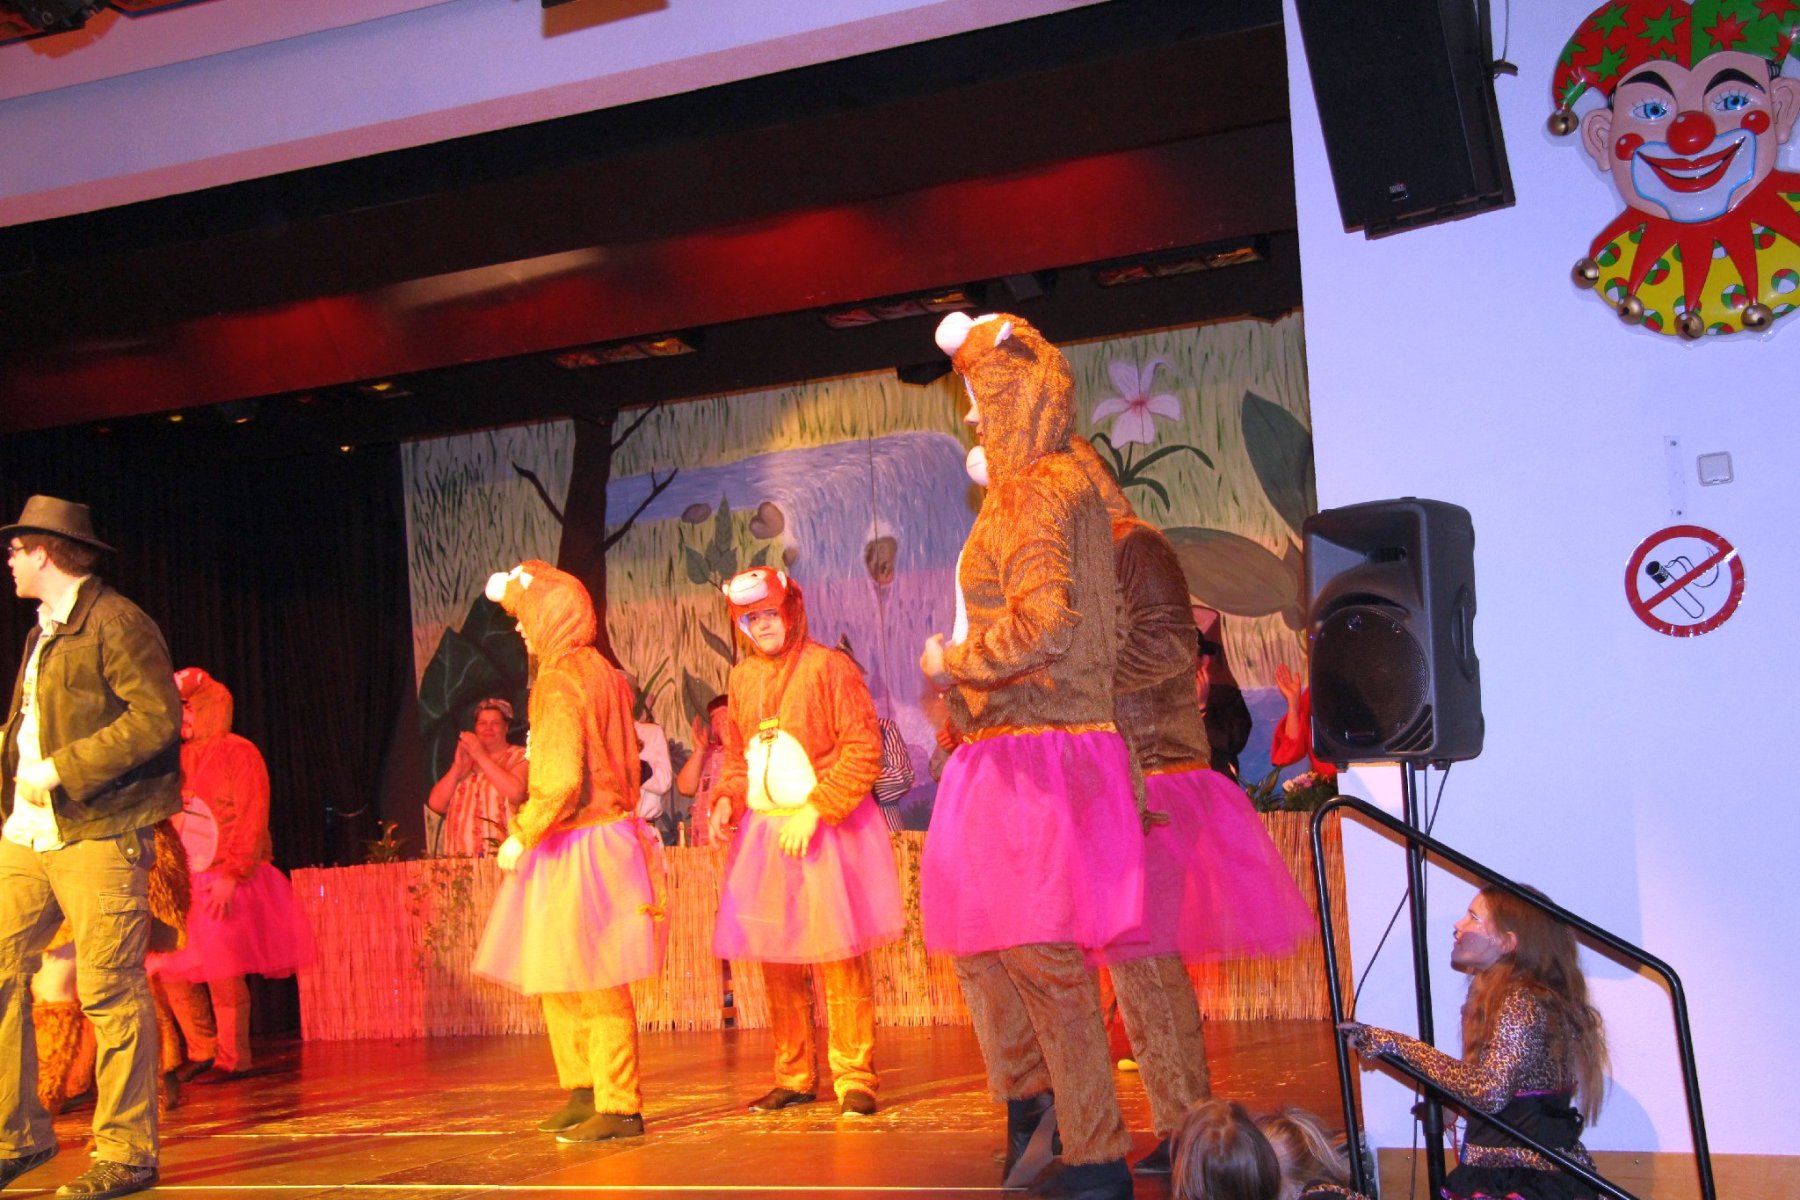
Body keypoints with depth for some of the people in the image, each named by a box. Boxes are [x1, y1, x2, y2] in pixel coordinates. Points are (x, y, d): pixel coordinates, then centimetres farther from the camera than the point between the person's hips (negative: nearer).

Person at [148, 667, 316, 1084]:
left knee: (222, 971, -9)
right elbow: (167, 819, 14)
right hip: (186, 882, 6)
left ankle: (232, 1059, 2)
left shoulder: (238, 752, -3)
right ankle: (203, 1052, 14)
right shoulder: (180, 758, 15)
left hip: (229, 882, -6)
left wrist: (231, 875, -18)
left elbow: (252, 820, -10)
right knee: (171, 969, 1)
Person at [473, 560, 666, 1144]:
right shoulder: (600, 671, 9)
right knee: (558, 981, 17)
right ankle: (585, 1092, 25)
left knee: (595, 984, -4)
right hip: (607, 833, 10)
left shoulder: (560, 684, -19)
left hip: (579, 849, -10)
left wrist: (522, 837, -14)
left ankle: (618, 1107, 2)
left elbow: (561, 781, -24)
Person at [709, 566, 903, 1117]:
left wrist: (814, 811, -17)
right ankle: (794, 1077, 19)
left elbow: (864, 750, -11)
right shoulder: (742, 678, 11)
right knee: (776, 961, 9)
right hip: (763, 832, 6)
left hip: (826, 828, -6)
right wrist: (727, 799, 1)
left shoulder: (828, 667, -6)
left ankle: (854, 1078, 3)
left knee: (838, 956, -4)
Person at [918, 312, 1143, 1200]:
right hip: (1006, 752, 10)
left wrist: (951, 662, -11)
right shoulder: (1038, 486, 18)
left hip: (1039, 757, -10)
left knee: (1042, 956, -6)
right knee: (972, 930, 18)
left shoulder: (1041, 488, -13)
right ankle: (1026, 1087, 31)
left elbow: (1044, 622, -25)